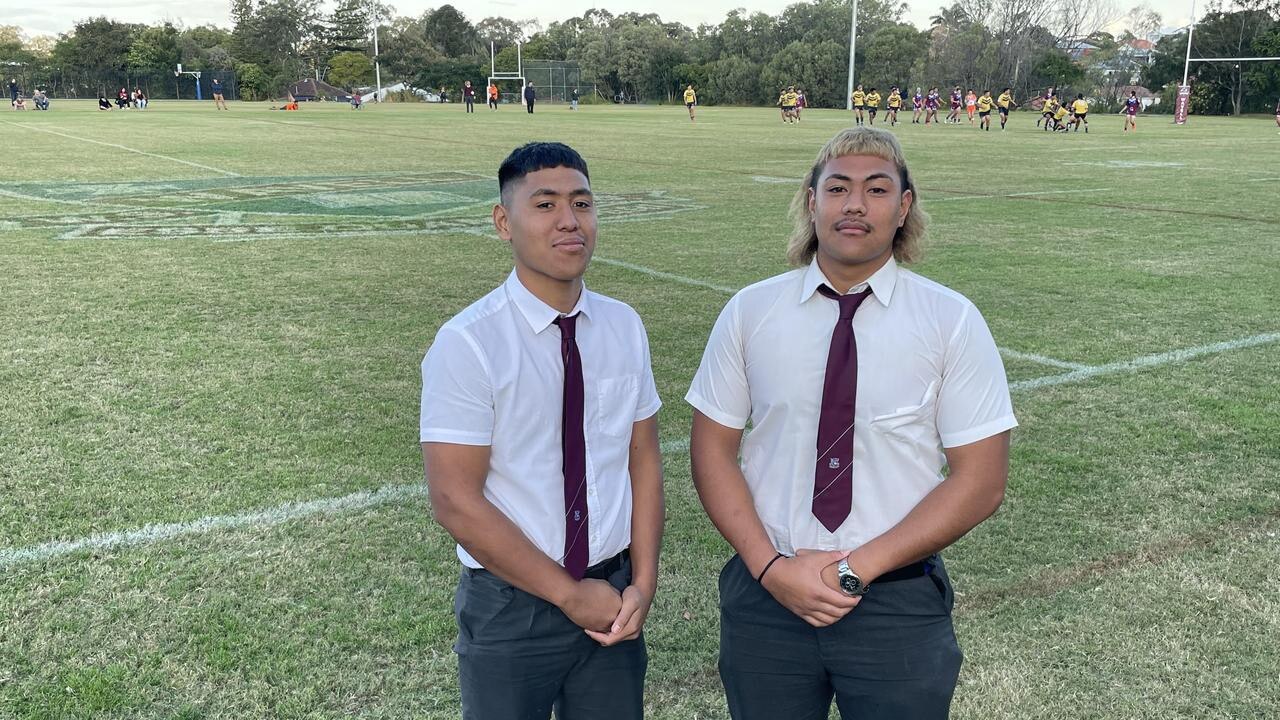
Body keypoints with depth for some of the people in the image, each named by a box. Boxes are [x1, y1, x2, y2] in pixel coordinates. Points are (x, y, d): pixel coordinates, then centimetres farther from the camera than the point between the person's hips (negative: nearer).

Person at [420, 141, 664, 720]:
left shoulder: (625, 328, 0)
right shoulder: (467, 344, -15)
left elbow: (643, 458, 3)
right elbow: (456, 501, -17)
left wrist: (642, 582, -7)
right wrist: (570, 593, -14)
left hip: (612, 600, 4)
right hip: (510, 607, -4)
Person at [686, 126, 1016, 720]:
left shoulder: (952, 321, -5)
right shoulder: (749, 312, -1)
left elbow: (980, 481, -7)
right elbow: (713, 451, 1)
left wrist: (859, 568, -13)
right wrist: (770, 567, -11)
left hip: (898, 602, -1)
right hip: (766, 593, 1)